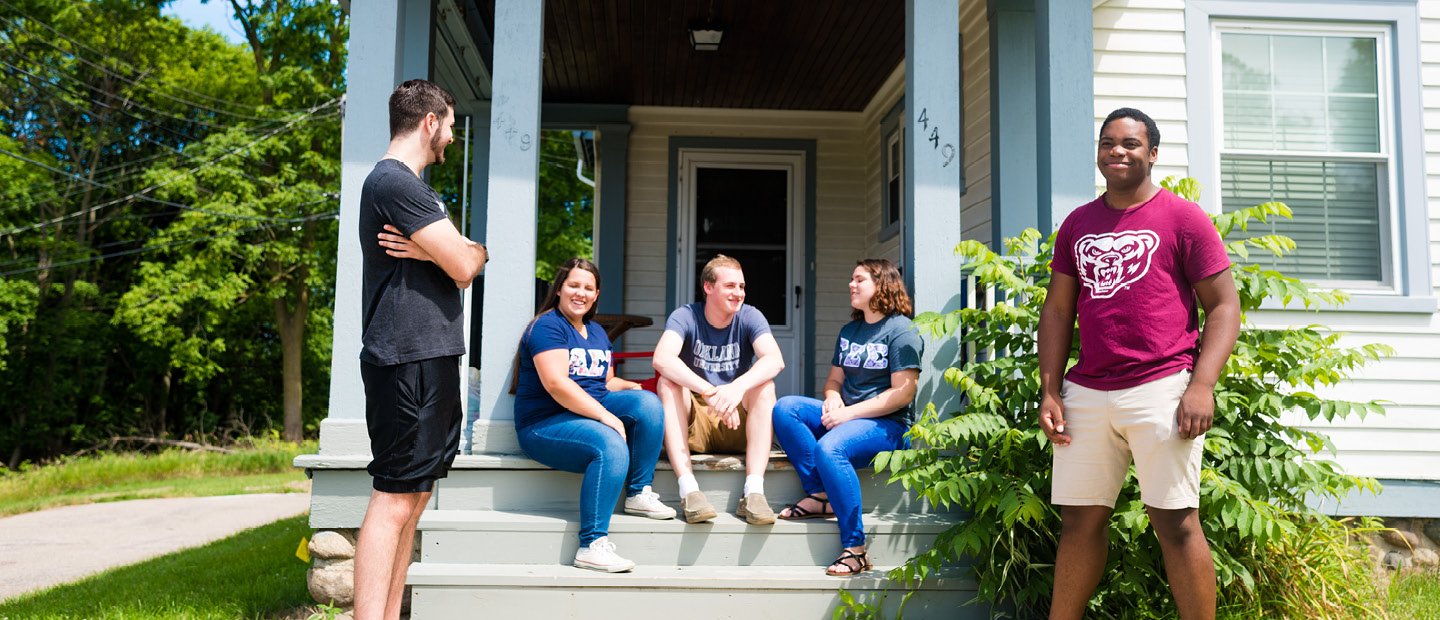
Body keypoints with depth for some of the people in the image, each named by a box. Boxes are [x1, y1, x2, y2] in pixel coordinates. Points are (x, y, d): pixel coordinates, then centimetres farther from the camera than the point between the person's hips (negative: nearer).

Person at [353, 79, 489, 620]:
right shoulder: (394, 181, -12)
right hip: (408, 359, -10)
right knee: (395, 498, -11)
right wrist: (475, 251, 6)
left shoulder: (408, 185, 22)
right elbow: (465, 266, -16)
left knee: (413, 495, 11)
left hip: (430, 358, 10)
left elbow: (460, 262, 14)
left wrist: (436, 250, -7)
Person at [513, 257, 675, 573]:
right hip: (545, 422, -8)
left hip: (594, 410, 8)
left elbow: (607, 382, 20)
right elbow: (556, 384, -22)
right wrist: (607, 417, -26)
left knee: (648, 402, -15)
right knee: (611, 445, -34)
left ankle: (639, 494, -10)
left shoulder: (597, 332, 19)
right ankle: (592, 546, -34)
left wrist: (635, 388, -4)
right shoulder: (547, 326, -9)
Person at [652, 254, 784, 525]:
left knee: (764, 384, -24)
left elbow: (775, 360, -22)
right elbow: (662, 359, -28)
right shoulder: (685, 316, -7)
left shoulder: (749, 317, -3)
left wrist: (738, 386, -42)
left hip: (738, 427, 1)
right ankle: (688, 489, -37)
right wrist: (710, 392, -42)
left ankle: (753, 491, -34)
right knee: (668, 382, -26)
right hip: (693, 426, -1)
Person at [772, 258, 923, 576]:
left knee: (829, 449, -36)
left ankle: (855, 549, -29)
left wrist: (848, 412, -17)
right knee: (784, 408, -14)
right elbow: (834, 379, 22)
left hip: (888, 425, -8)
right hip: (847, 417, 8)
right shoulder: (849, 331, 19)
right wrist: (833, 400, -4)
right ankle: (819, 494, -18)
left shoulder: (901, 330, -5)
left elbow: (903, 392, -14)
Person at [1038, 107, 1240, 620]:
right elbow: (1057, 310, 16)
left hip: (1160, 388, -4)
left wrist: (1203, 385, -12)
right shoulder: (1077, 224, 16)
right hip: (1086, 393, 4)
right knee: (1080, 520, 9)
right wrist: (1049, 391, 7)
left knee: (1175, 521, -3)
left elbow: (1224, 305, 0)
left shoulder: (1182, 217, 3)